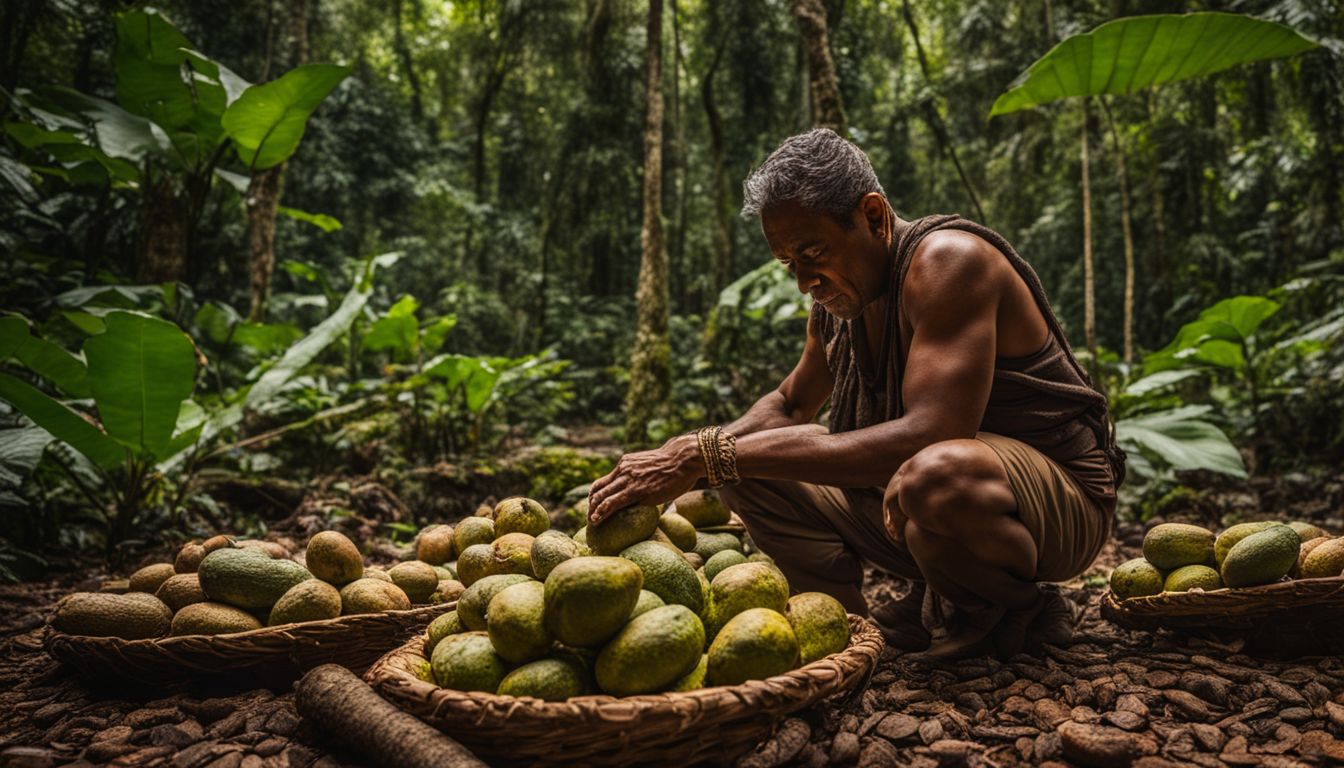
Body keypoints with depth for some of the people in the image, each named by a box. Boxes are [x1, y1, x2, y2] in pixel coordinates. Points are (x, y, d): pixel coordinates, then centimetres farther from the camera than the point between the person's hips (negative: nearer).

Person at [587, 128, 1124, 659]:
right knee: (747, 472, 1)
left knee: (936, 475, -42)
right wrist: (694, 457, -6)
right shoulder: (836, 298, 2)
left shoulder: (948, 260, -23)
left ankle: (1015, 613, -9)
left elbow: (928, 436, -36)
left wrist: (715, 454, -37)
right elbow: (789, 404, 18)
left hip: (1060, 503, -7)